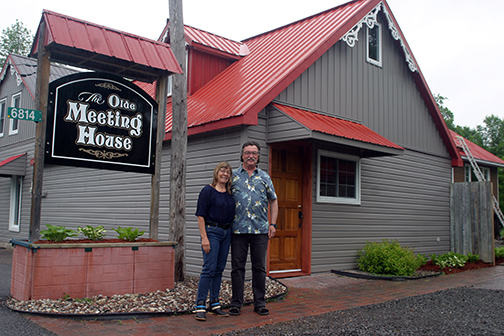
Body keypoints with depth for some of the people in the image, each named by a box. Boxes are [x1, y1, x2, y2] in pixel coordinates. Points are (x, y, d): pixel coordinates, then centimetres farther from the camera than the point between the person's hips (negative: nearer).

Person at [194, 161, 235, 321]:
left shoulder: (230, 193, 12)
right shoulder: (208, 191, -6)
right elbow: (201, 215, -10)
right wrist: (204, 238, -16)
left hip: (226, 233, 6)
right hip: (211, 231, -6)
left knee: (219, 269, 9)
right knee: (209, 268, -9)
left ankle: (214, 304, 17)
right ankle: (200, 306, -3)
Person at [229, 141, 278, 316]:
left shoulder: (264, 177, 11)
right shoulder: (233, 176, 7)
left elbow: (273, 201, 14)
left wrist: (273, 224, 4)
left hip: (260, 229, 1)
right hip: (238, 229, -1)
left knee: (259, 267, 6)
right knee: (237, 267, 4)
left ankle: (260, 303, 16)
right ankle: (236, 303, 14)